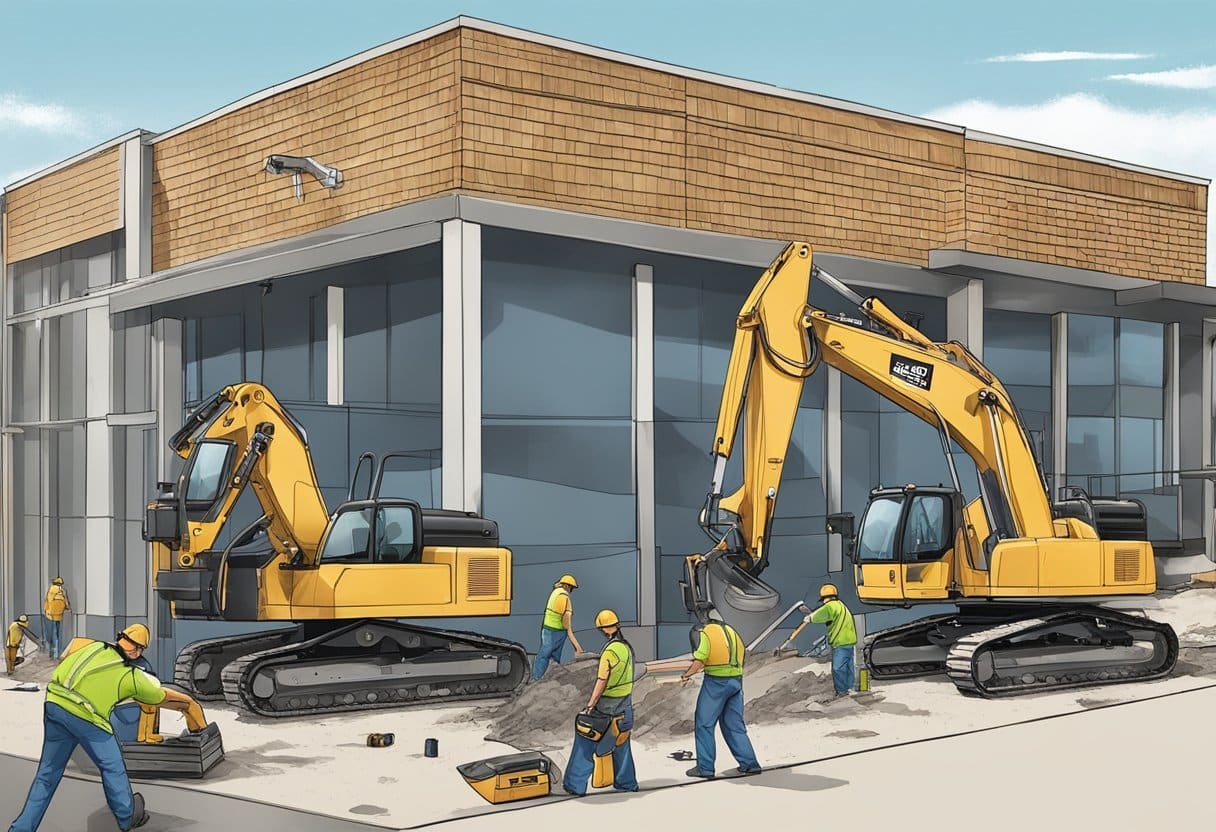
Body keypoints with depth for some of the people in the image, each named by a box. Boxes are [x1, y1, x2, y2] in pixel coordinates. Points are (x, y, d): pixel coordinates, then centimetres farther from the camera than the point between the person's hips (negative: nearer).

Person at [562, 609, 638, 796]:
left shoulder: (610, 651, -19)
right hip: (625, 705, 8)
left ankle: (575, 785, 2)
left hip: (608, 705, -8)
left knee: (586, 743, 0)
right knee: (620, 744, 20)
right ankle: (626, 782, 27)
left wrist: (590, 705, -21)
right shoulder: (627, 647, 5)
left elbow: (602, 681, -22)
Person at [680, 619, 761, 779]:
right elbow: (742, 652, 13)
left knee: (704, 723, 4)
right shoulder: (730, 631, 15)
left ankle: (705, 767, 4)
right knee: (734, 725, 15)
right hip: (736, 681, 7)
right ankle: (749, 763, 12)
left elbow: (699, 661, -18)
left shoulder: (706, 633, -8)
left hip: (716, 682, -7)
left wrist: (687, 675, -2)